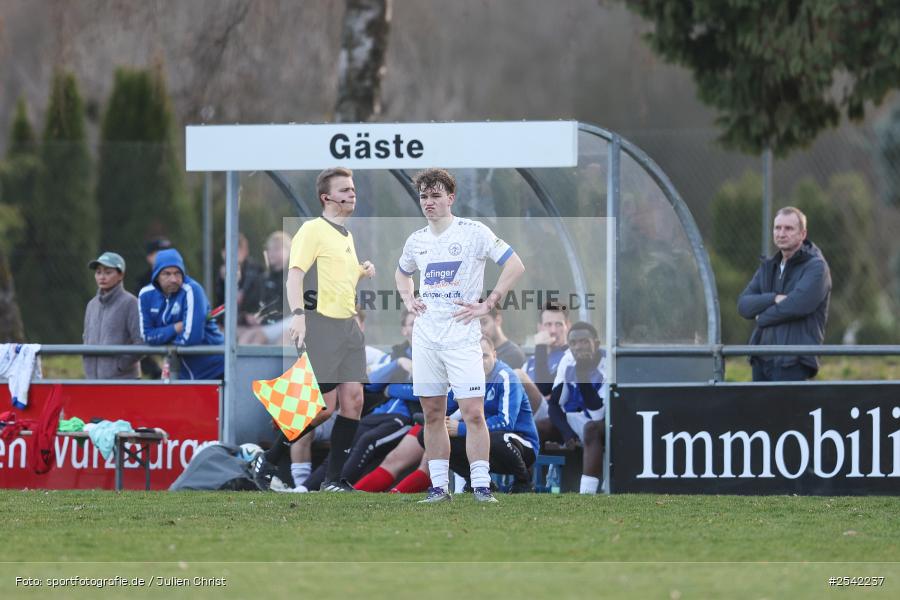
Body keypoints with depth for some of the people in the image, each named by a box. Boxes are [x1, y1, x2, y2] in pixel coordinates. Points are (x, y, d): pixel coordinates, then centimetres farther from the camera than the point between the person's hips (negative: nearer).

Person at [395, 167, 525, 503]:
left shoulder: (474, 233, -4)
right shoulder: (417, 240, 12)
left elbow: (515, 266, -7)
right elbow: (401, 272, 33)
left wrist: (487, 305, -10)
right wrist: (408, 299, 14)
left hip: (461, 335, -5)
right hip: (425, 335, 5)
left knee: (473, 413, -11)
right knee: (432, 414, 6)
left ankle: (481, 487, -9)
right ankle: (439, 486, 11)